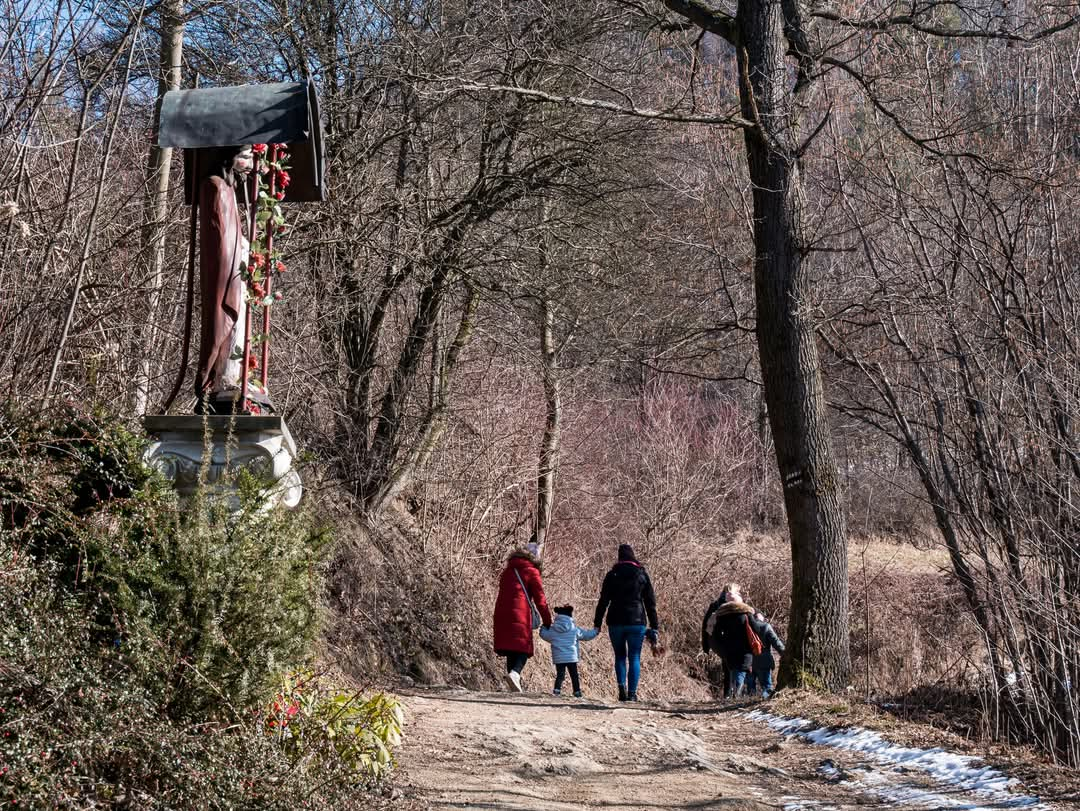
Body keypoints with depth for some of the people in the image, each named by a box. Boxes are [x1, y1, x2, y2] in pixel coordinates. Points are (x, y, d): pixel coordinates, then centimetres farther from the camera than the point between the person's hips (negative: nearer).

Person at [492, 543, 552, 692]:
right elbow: (540, 598, 2)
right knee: (523, 647, -4)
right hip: (519, 613, -6)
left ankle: (515, 686, 5)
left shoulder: (508, 570, 22)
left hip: (501, 614, 6)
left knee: (511, 650, 10)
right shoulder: (532, 571, 4)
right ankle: (514, 673, -29)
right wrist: (547, 621, 8)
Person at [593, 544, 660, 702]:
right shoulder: (642, 574, 3)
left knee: (620, 656, 13)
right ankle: (632, 693, -4)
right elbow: (650, 602, 3)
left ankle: (622, 687, -7)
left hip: (616, 622, 1)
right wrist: (654, 626, 6)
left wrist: (597, 623, 4)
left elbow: (603, 601, 1)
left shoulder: (612, 575, 2)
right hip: (636, 622, 0)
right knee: (634, 658, 4)